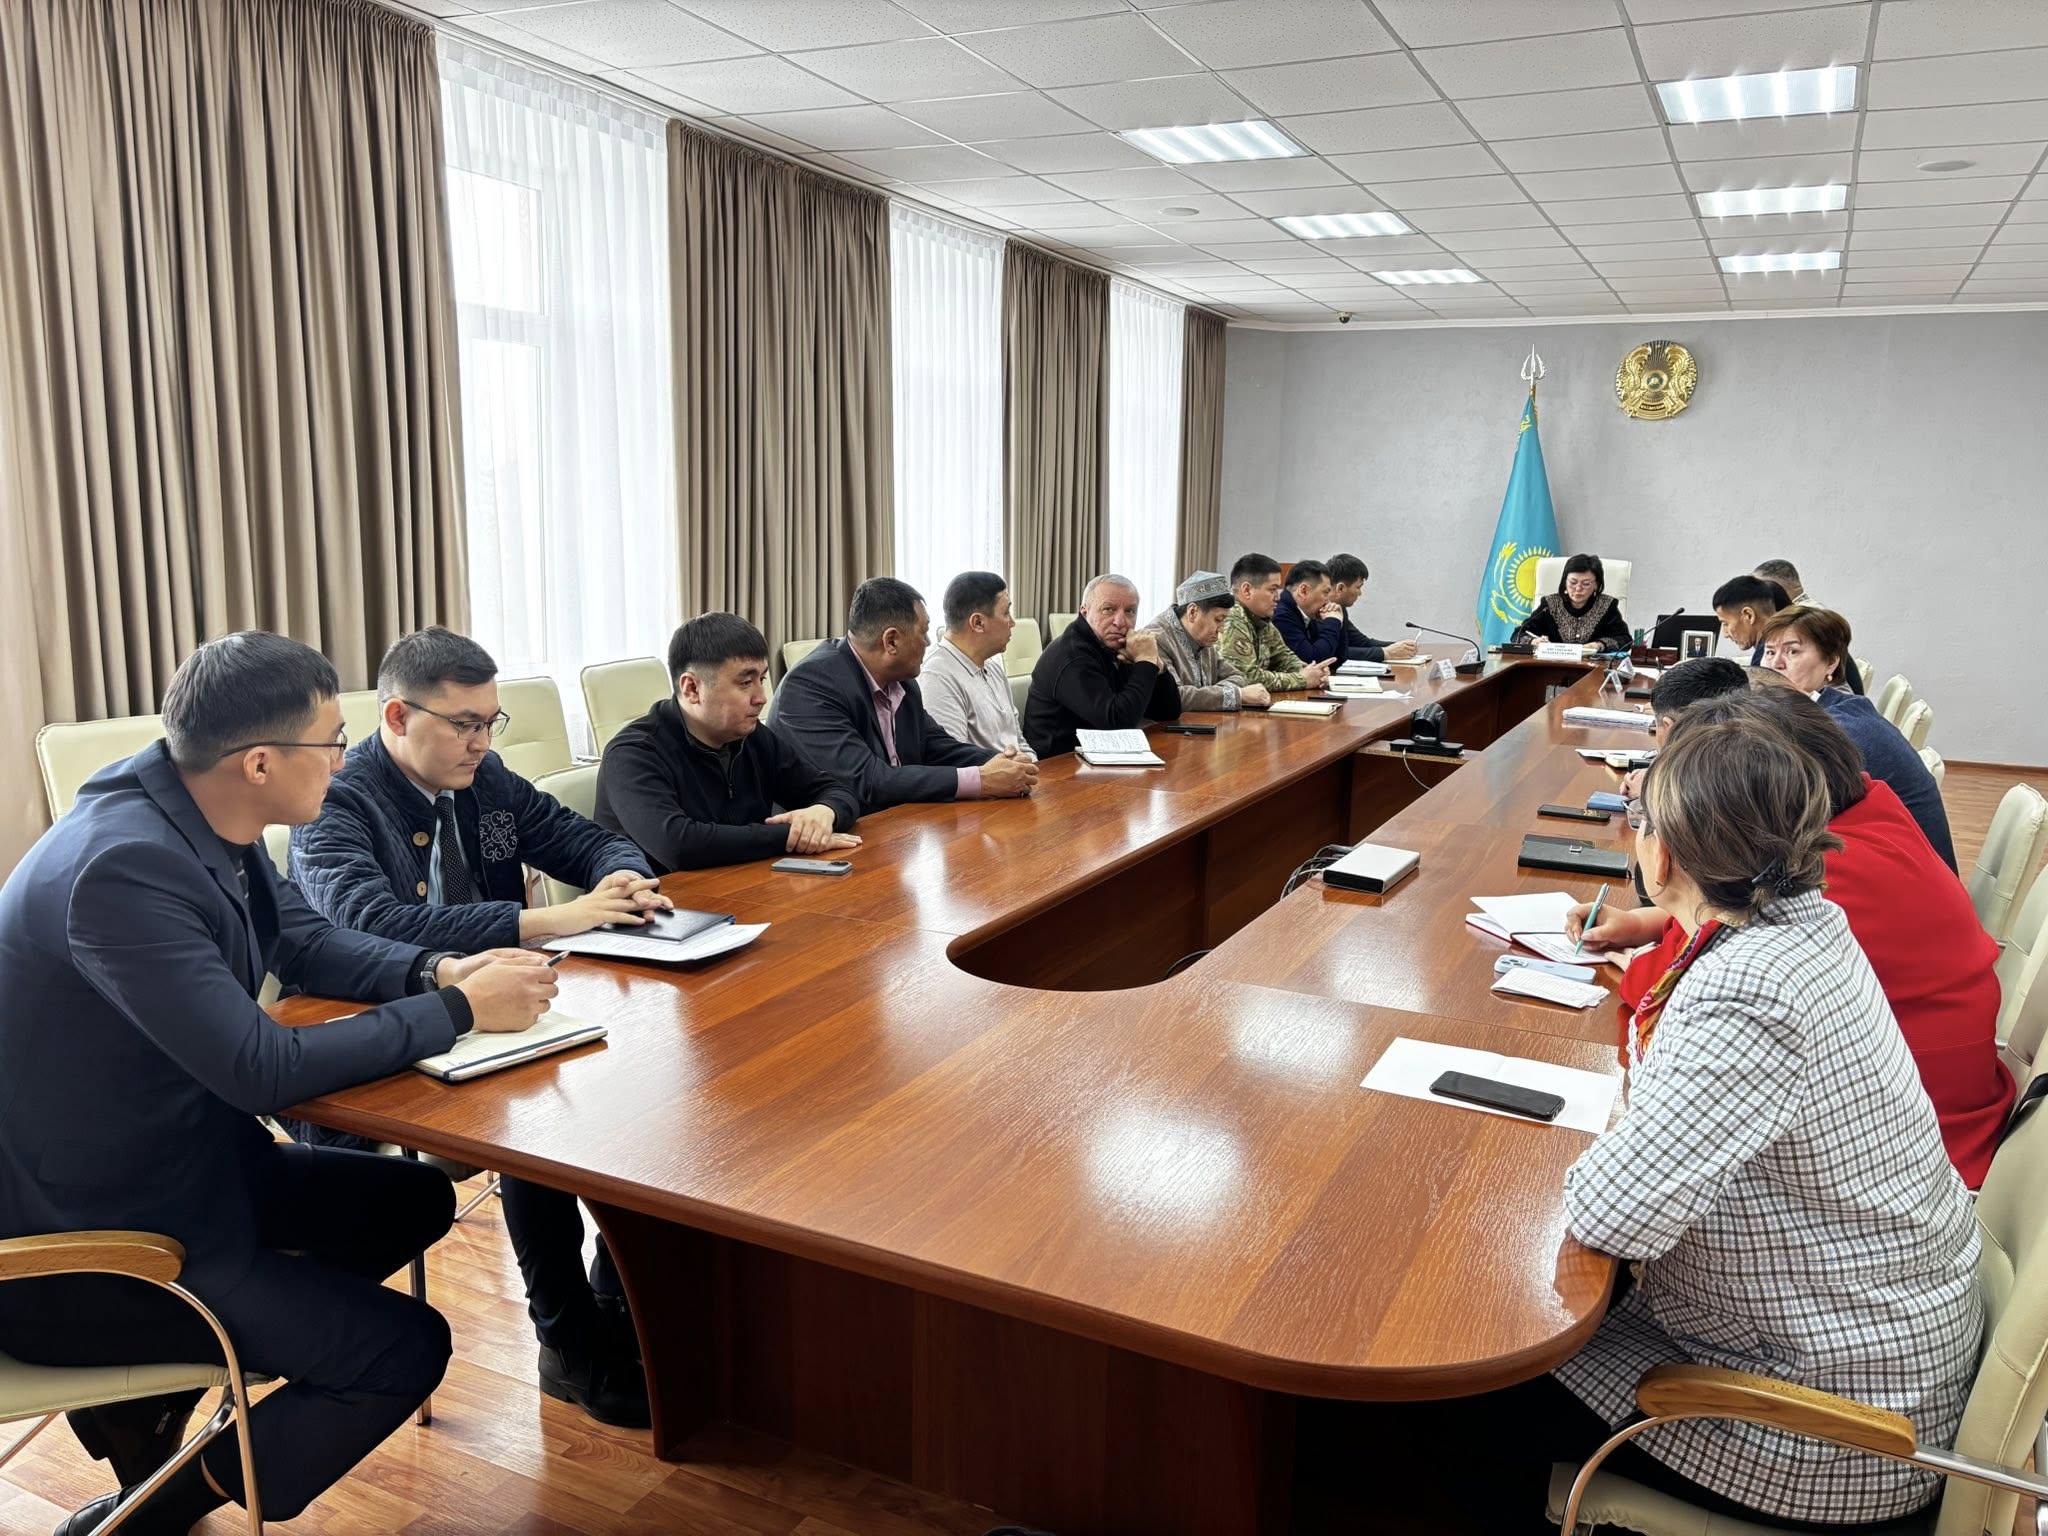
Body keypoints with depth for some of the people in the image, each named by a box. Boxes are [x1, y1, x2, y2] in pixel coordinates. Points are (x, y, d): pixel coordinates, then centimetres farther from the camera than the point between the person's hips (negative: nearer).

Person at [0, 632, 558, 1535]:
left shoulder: (202, 813, -4)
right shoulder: (121, 866, -31)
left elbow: (303, 942, 10)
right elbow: (263, 1069, -31)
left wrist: (437, 970, -8)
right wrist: (459, 1011, -22)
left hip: (180, 1156, 9)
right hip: (78, 1248, -9)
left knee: (417, 1200, 15)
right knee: (407, 1349, -10)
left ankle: (152, 1386, 19)